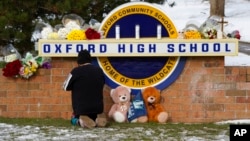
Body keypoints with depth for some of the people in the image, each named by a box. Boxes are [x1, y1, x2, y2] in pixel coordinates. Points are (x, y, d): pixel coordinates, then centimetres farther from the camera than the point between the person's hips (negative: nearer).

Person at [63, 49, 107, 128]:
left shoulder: (76, 71, -13)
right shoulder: (99, 71, 1)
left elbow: (66, 87, 0)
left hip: (81, 108, -3)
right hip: (98, 107, 3)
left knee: (74, 120, 26)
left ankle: (81, 121, -10)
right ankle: (98, 119, -5)